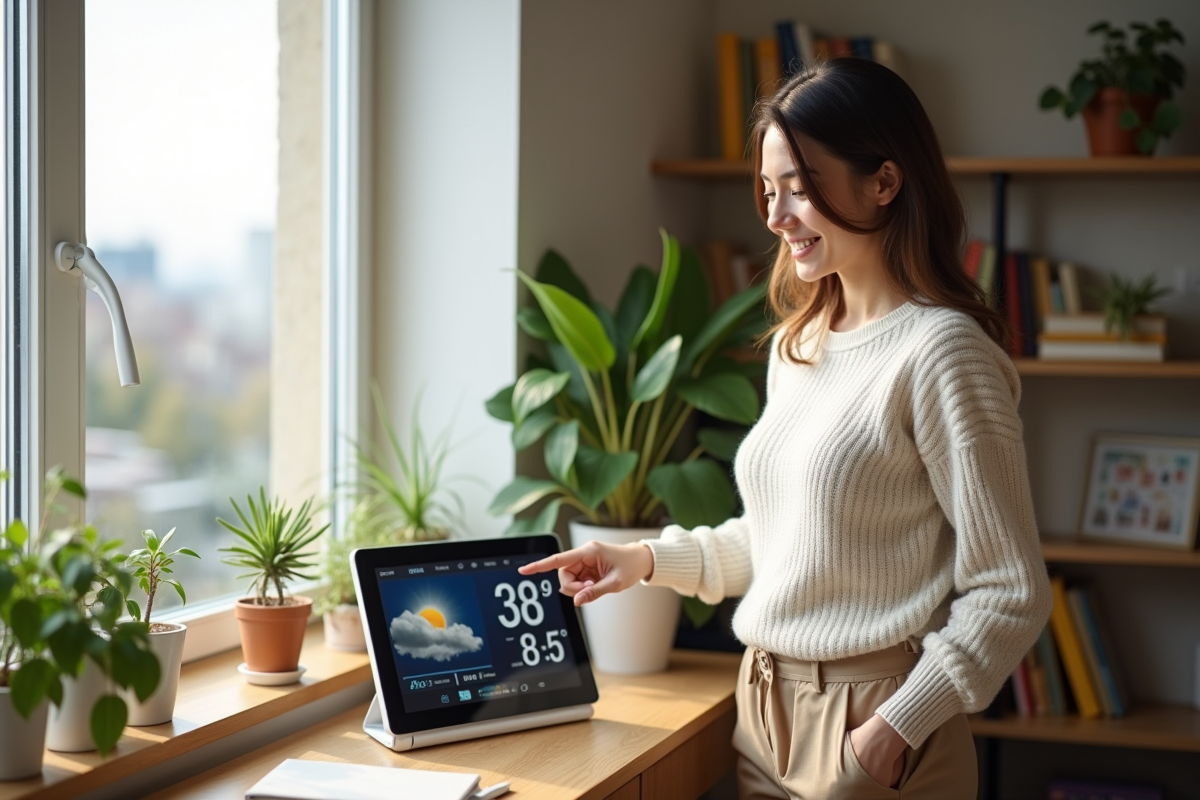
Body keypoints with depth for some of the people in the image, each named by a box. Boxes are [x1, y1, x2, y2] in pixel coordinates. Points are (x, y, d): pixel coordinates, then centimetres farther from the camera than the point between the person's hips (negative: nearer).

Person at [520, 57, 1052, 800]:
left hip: (870, 728, -7)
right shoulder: (796, 347, 9)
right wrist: (650, 558, 9)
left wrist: (896, 729, -20)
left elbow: (1011, 596, -15)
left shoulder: (939, 351, -15)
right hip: (764, 709, 7)